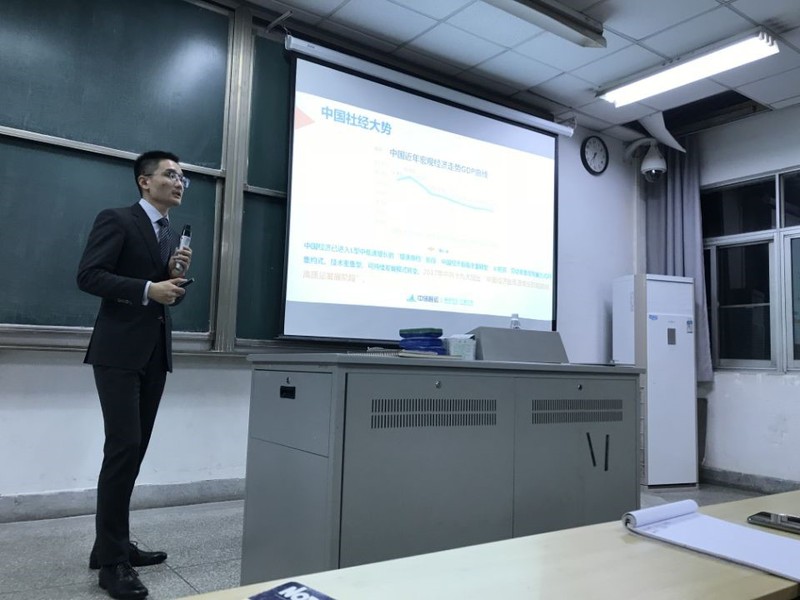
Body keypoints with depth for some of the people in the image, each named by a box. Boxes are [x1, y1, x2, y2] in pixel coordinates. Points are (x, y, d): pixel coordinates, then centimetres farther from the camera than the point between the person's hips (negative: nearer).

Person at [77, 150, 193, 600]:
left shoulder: (173, 236, 18)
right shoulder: (116, 220, -4)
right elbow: (88, 275, -14)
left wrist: (178, 275, -1)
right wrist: (147, 289, -20)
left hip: (155, 353, 7)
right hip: (120, 352, -7)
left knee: (135, 450, 9)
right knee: (123, 447, -10)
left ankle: (114, 545, 20)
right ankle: (112, 560, -1)